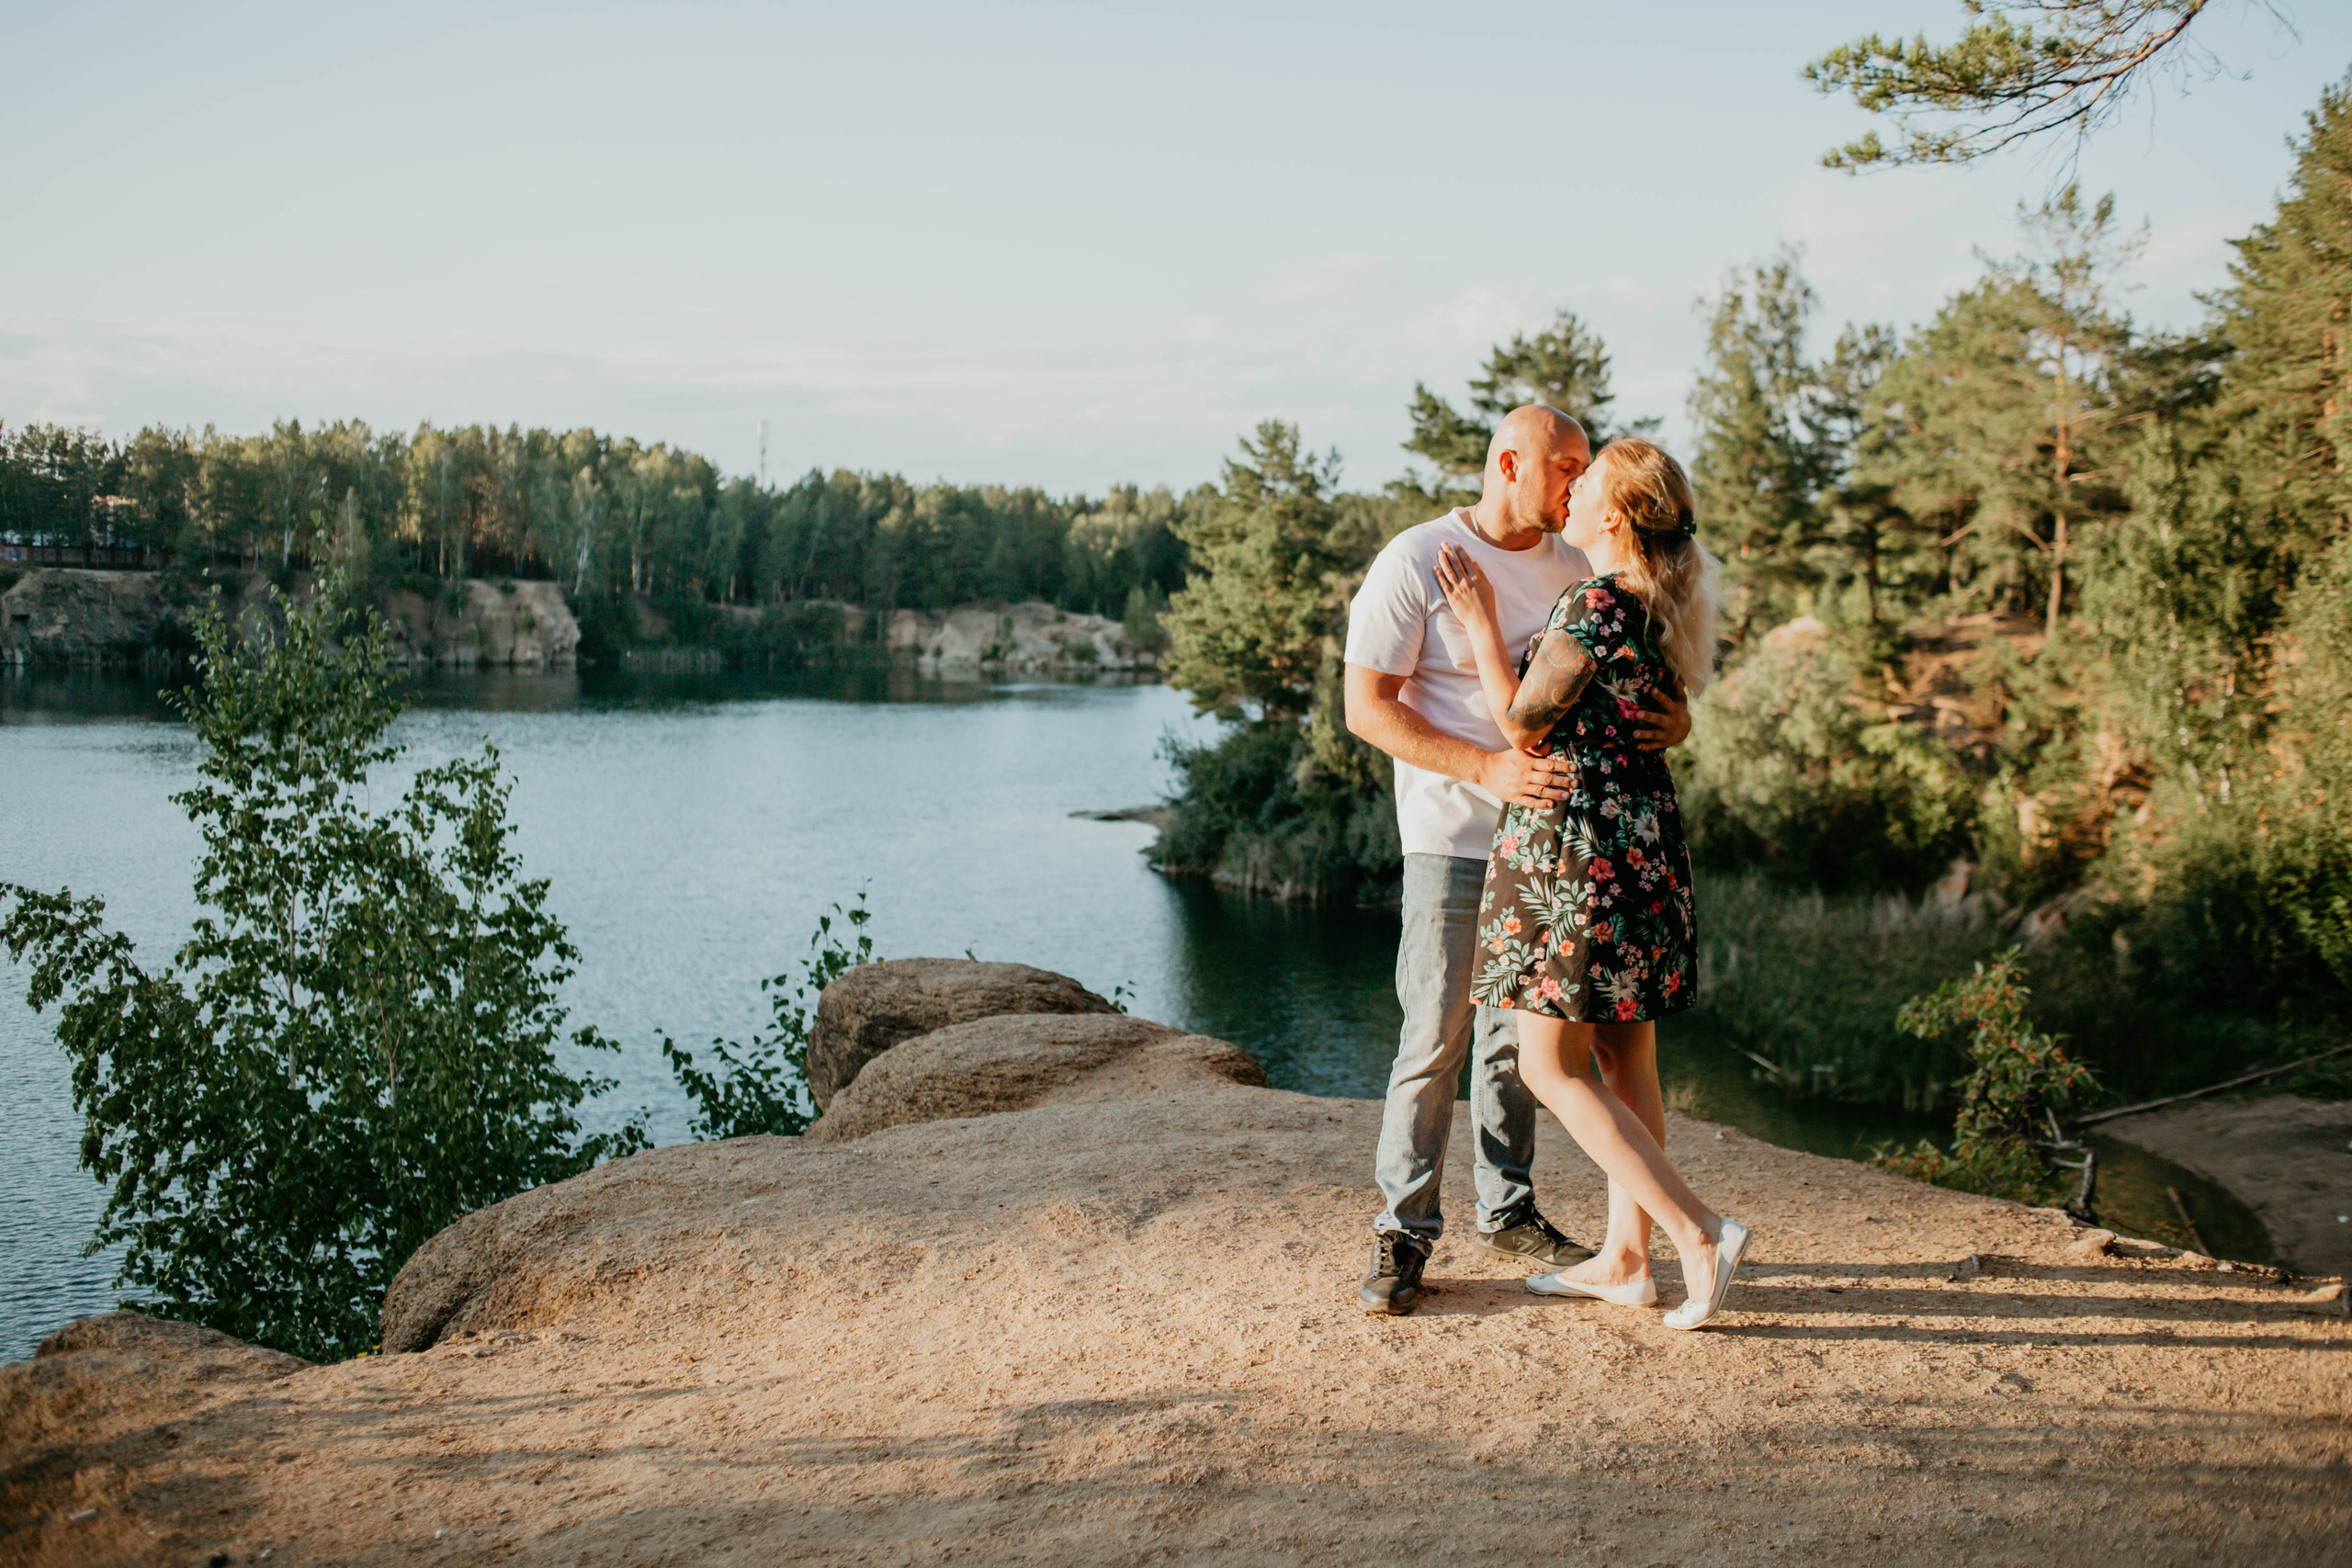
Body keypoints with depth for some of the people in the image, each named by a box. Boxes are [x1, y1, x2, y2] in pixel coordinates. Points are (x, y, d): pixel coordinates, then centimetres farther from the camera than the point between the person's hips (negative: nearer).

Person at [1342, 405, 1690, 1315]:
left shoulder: (1573, 570, 8)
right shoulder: (1416, 562, -10)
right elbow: (1367, 705, -13)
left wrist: (1671, 715, -11)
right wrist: (1487, 769, -24)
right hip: (1452, 836, -5)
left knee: (1520, 1028, 12)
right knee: (1437, 1035, -6)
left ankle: (1508, 1212, 25)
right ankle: (1404, 1232, 6)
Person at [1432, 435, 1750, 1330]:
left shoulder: (1595, 607, -17)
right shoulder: (1658, 605, 10)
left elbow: (1522, 726, -11)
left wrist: (1482, 625, -5)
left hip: (1579, 845, -9)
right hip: (1643, 842, 9)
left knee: (1551, 1067, -3)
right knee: (1624, 1059, 12)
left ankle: (1699, 1233, -7)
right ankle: (1625, 1259, 19)